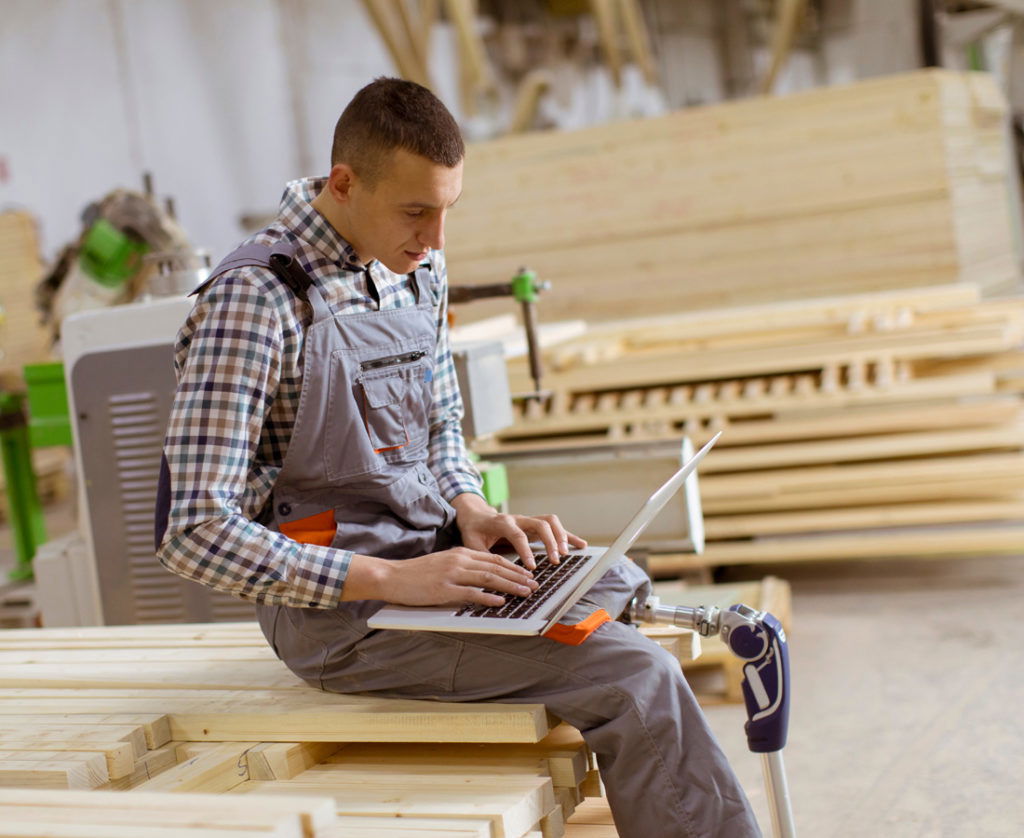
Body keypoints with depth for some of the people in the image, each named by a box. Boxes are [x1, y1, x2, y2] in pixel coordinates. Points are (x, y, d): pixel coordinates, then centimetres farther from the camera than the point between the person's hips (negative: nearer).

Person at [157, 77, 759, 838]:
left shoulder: (419, 270, 6)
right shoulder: (257, 302, -19)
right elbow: (197, 533, -22)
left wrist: (471, 511, -1)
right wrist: (393, 580, -26)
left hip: (429, 557, 9)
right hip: (339, 607, -8)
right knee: (634, 676, -18)